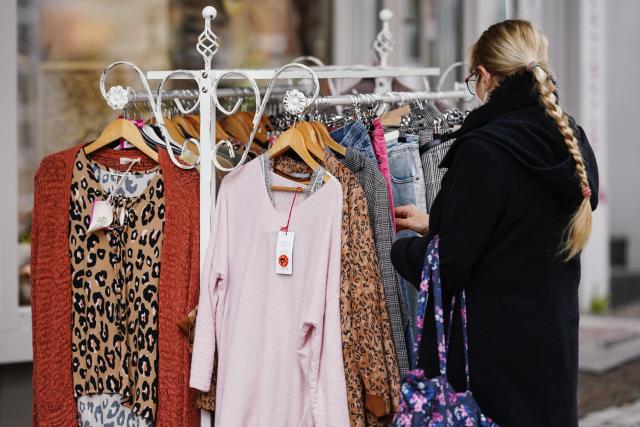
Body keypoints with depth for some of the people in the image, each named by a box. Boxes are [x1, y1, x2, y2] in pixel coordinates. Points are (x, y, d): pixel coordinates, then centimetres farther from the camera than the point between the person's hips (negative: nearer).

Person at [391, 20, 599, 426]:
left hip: (489, 354, -7)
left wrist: (403, 247, 4)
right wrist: (435, 226, 25)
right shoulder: (575, 145, 6)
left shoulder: (482, 150, -18)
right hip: (554, 348, 8)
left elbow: (447, 267, -18)